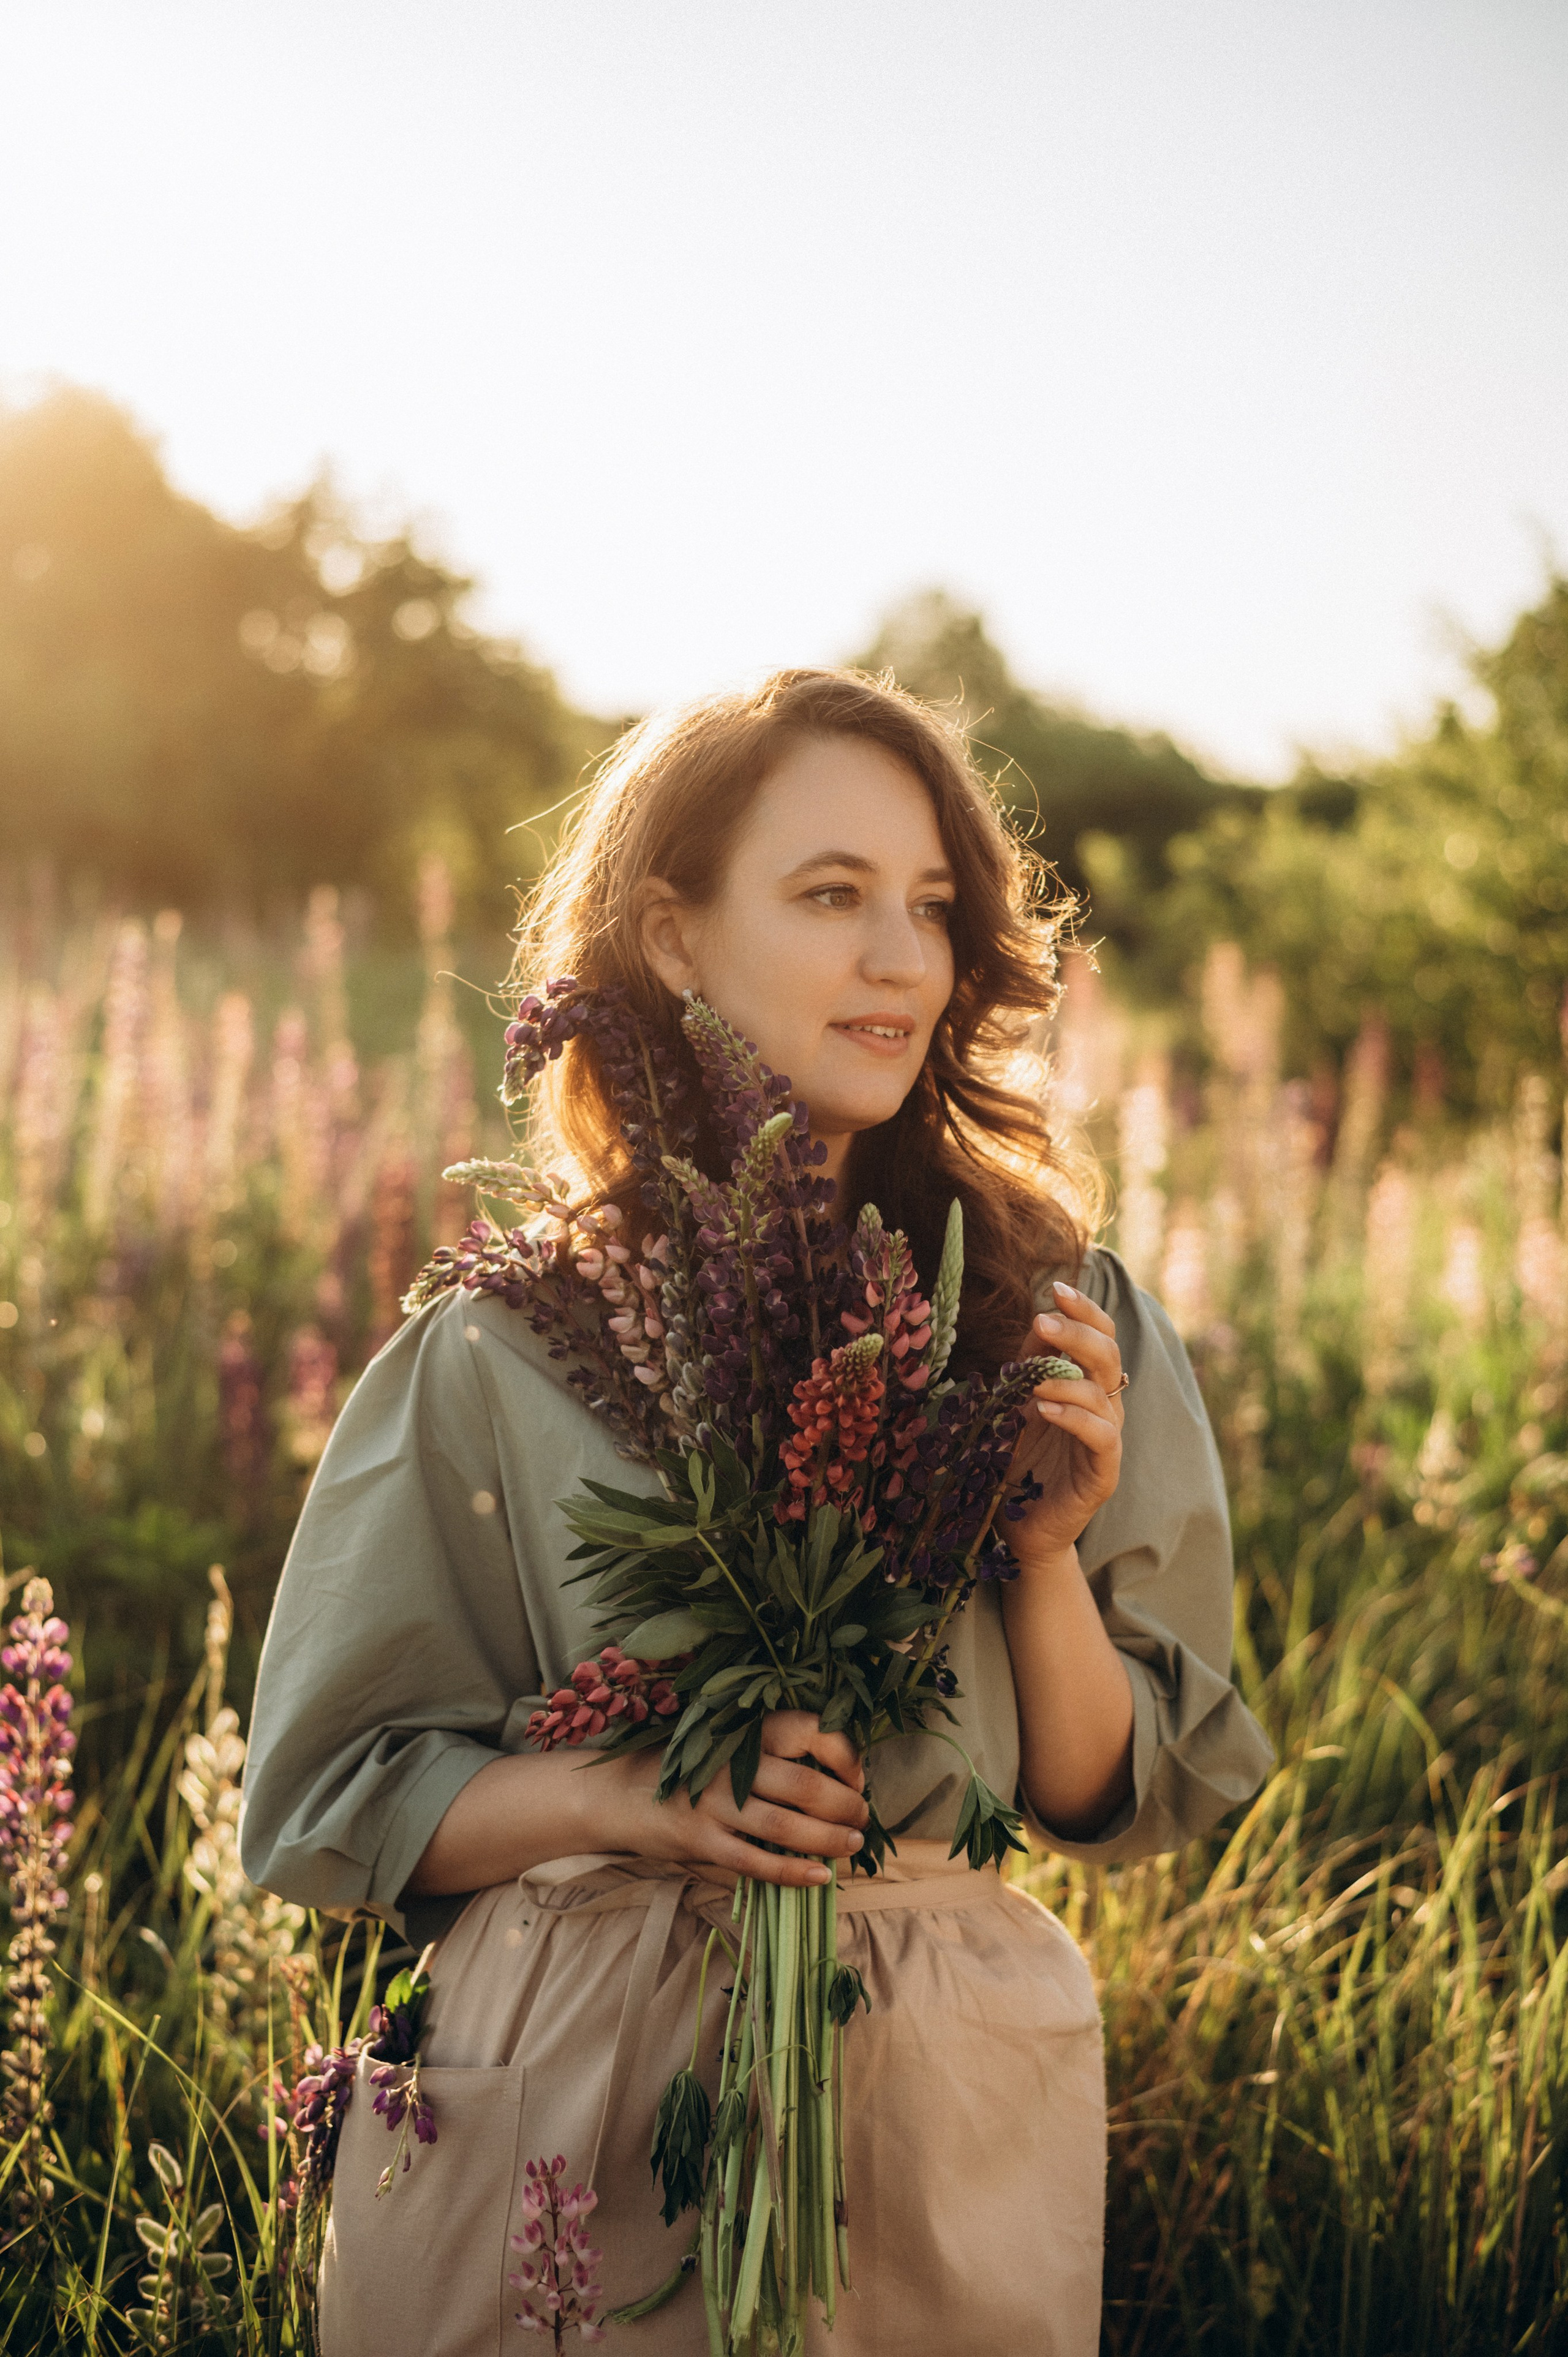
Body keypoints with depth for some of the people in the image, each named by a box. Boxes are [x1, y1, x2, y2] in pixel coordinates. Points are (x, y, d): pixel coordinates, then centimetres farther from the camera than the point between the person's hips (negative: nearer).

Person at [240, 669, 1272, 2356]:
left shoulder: (1059, 1324, -2)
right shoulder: (503, 1352, -6)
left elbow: (1115, 1800, 3)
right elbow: (324, 1796, 0)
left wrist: (1048, 1558, -16)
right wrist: (632, 1799, -16)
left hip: (943, 2116, 1)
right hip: (569, 2109, -1)